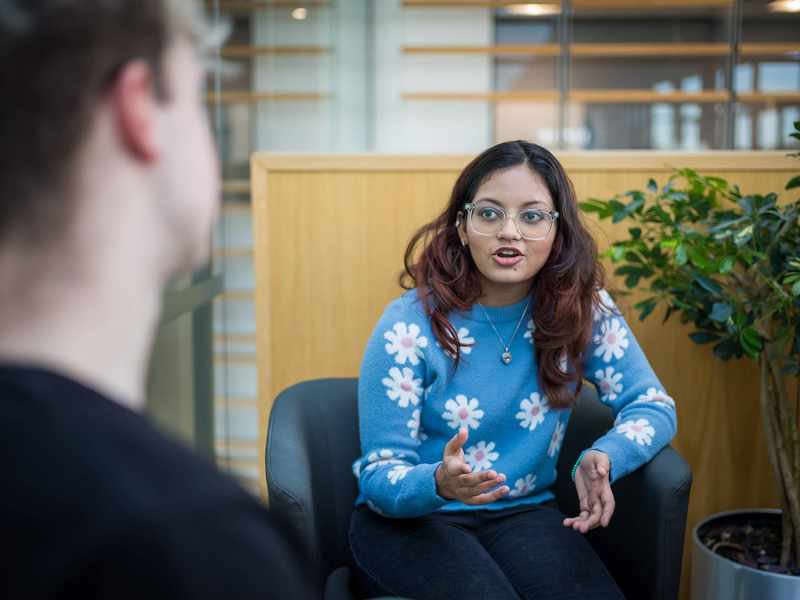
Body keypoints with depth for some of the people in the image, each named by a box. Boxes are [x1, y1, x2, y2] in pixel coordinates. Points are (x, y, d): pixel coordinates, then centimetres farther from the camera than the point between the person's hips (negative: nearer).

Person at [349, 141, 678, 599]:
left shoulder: (583, 308, -7)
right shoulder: (411, 324, -16)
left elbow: (653, 406, -2)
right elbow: (379, 476, -13)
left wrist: (603, 459, -25)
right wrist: (438, 484, -37)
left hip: (523, 513, 3)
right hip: (408, 518, -2)